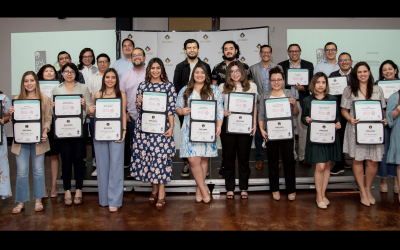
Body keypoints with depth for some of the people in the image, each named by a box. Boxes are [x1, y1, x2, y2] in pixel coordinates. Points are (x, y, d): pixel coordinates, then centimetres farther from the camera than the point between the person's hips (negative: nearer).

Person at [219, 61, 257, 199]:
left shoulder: (252, 86, 9)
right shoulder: (222, 87, 8)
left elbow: (254, 106, 9)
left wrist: (254, 123, 0)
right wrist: (223, 112, -11)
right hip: (227, 125, 0)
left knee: (244, 157, 6)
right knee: (229, 157, 6)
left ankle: (244, 188, 18)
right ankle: (230, 188, 17)